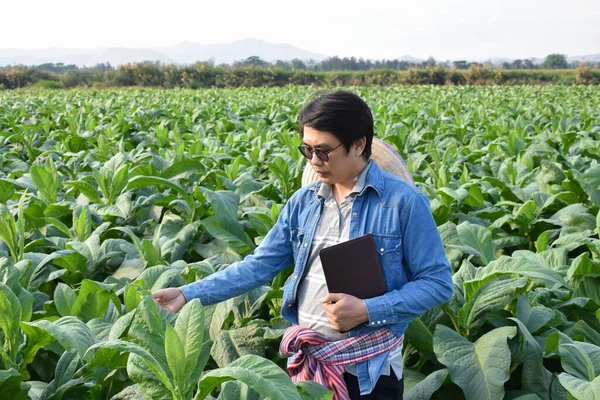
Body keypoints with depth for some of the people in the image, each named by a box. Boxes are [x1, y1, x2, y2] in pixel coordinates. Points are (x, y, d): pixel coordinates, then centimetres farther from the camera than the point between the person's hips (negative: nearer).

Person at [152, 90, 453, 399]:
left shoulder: (404, 201, -11)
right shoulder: (303, 201, 3)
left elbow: (438, 283, -9)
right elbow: (259, 265, 4)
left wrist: (367, 311, -20)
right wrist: (189, 294, -4)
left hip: (369, 371, -4)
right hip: (306, 364, 5)